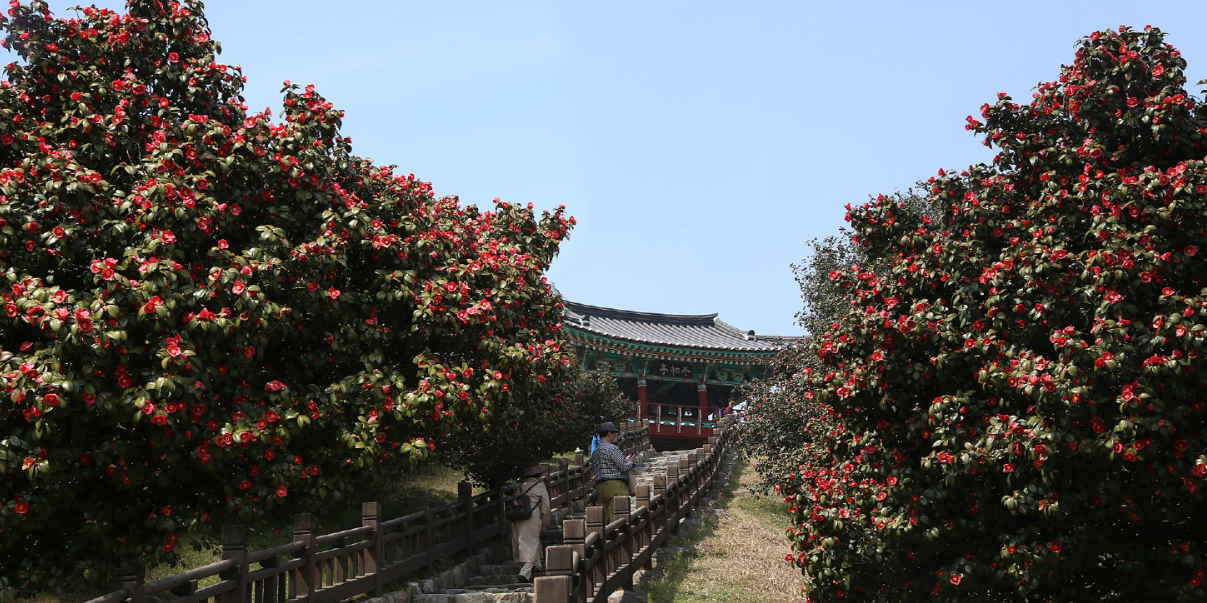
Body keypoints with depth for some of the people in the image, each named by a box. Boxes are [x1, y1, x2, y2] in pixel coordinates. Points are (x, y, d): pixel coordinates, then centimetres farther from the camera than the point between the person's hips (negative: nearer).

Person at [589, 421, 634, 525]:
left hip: (600, 486, 8)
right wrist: (630, 462, 11)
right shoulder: (611, 448, -9)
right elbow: (624, 467, -13)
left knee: (606, 517, 8)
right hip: (615, 485, -8)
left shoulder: (595, 452, 17)